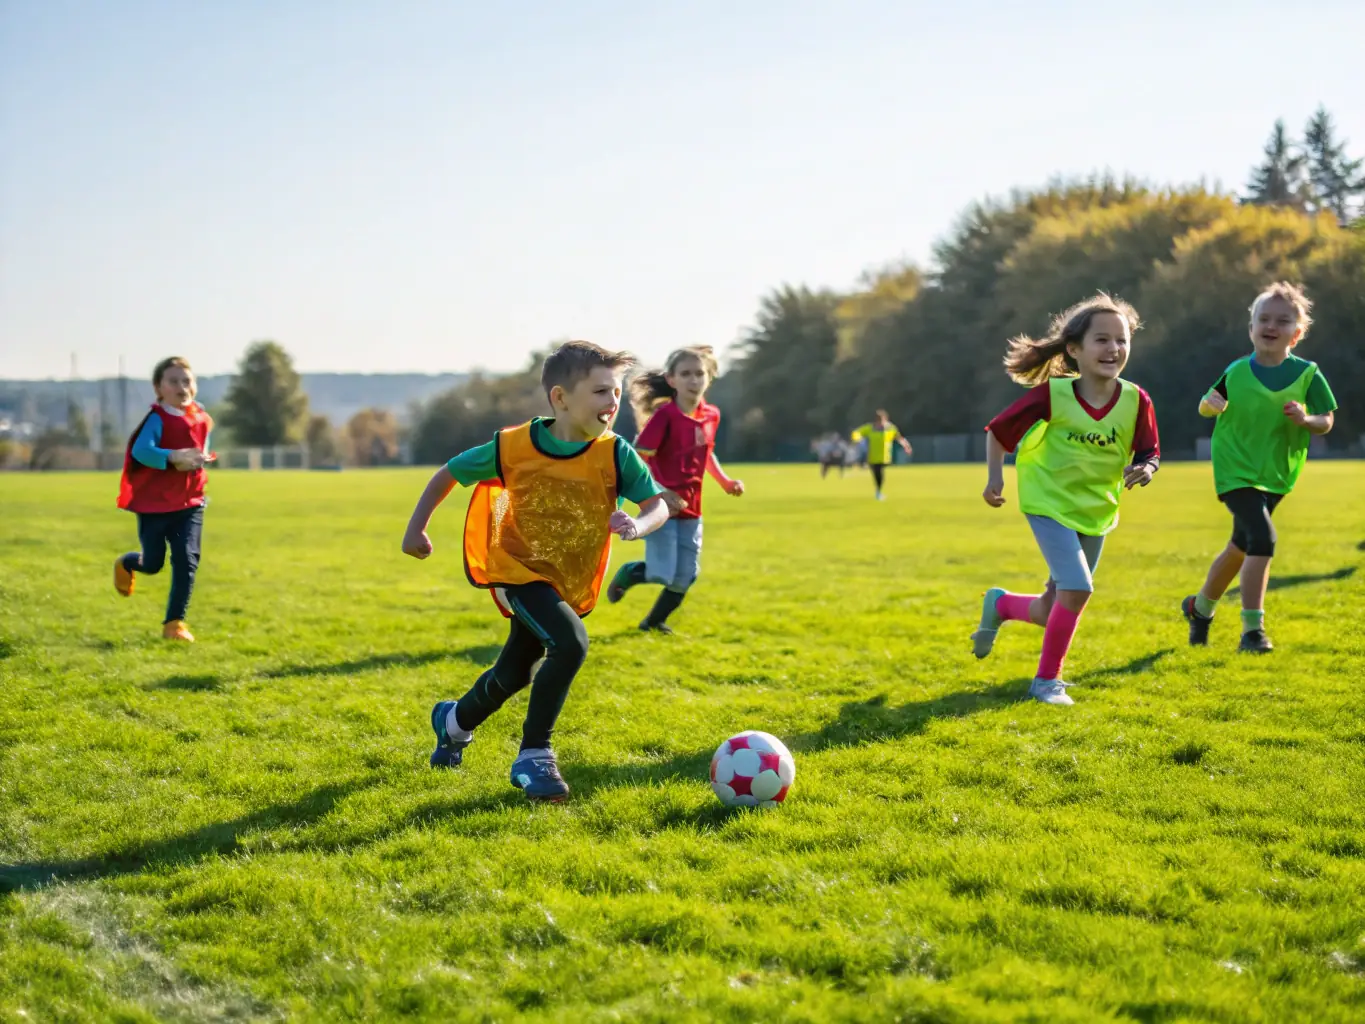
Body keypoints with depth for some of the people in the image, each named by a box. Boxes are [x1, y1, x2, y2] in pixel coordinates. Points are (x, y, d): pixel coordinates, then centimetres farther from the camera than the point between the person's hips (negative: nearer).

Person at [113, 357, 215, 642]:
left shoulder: (203, 420, 3)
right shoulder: (157, 420, -16)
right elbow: (140, 451, -32)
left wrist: (201, 459, -4)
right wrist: (174, 457, -45)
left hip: (189, 503, 4)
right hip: (153, 503, -4)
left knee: (187, 561, -7)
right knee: (152, 564, 10)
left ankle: (174, 622, 3)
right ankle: (125, 564, 47)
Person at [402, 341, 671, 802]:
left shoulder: (615, 454, -16)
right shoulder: (512, 447, -18)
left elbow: (658, 505, -15)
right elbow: (448, 474, -4)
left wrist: (639, 525, -37)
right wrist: (417, 527, -7)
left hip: (571, 584, 4)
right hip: (519, 570, -4)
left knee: (511, 676, 17)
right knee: (570, 642, -29)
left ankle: (454, 721, 50)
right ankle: (533, 756, -13)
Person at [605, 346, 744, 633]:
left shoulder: (711, 416, 3)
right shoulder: (664, 416, -17)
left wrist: (725, 481, 9)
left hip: (691, 510, 6)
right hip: (662, 507, -6)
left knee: (685, 577, 6)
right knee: (662, 574, -12)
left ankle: (654, 621, 29)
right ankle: (627, 575, 22)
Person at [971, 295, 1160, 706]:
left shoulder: (1135, 401, -13)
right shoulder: (1052, 394, -19)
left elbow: (1150, 455, -3)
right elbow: (998, 431, -6)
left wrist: (1144, 470, -24)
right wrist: (994, 477, -12)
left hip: (1097, 513, 4)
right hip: (1050, 504, -4)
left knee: (1052, 613, 9)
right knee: (1077, 588, -22)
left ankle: (1000, 604, 44)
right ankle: (1047, 680, -1)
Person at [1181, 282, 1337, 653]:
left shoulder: (1307, 374, -7)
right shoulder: (1236, 372, -7)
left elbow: (1326, 421, -3)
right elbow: (1207, 407, 5)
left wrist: (1306, 420, -25)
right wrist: (1209, 405, -18)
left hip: (1276, 475, 3)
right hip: (1236, 470, -3)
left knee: (1241, 547, 17)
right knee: (1262, 538, -22)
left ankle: (1200, 607, 41)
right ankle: (1252, 629, -16)